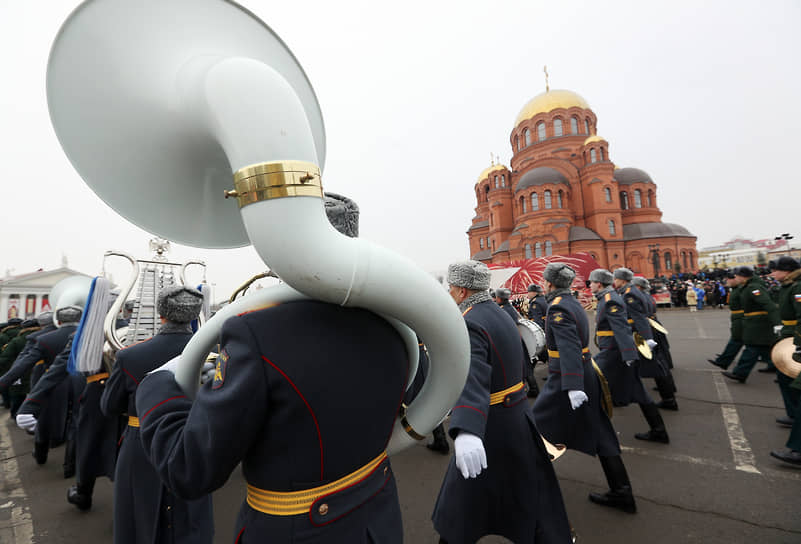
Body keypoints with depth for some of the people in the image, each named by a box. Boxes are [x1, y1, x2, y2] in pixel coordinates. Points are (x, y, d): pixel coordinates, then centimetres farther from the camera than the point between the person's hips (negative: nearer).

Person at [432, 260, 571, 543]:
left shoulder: (470, 325, -26)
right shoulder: (501, 315, 3)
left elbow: (471, 378, -44)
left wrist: (466, 431, -55)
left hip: (489, 428, -8)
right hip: (519, 419, 8)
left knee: (464, 501, 14)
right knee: (531, 493, 26)